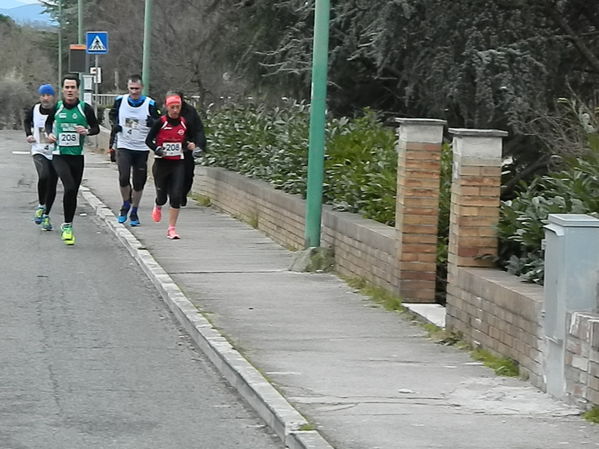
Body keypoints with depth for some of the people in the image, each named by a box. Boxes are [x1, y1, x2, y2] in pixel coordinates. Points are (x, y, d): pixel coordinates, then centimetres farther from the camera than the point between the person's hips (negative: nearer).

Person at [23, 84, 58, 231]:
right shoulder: (34, 110, 0)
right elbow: (27, 121, 22)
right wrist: (28, 134, 7)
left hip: (55, 154, 0)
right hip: (39, 152, 0)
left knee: (52, 185, 4)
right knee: (43, 176, -25)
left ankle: (46, 215, 20)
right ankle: (41, 206, -4)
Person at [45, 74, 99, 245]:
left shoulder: (85, 108, -2)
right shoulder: (56, 108, 1)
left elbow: (96, 128, 5)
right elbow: (49, 122, 20)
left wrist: (87, 131, -16)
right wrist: (49, 133, 0)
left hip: (77, 156, 1)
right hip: (59, 155, -1)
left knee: (73, 192, 9)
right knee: (69, 187, -21)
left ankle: (67, 227, 26)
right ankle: (67, 225, -10)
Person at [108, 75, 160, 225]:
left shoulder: (150, 104, -6)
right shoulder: (120, 101, 0)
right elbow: (112, 114, 19)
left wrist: (153, 122, -22)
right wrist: (115, 124, -2)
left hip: (142, 149, 0)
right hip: (124, 146, 0)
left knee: (138, 183, 5)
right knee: (123, 178, -16)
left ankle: (134, 213, 22)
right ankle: (126, 205, 10)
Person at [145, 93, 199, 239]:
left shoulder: (184, 123, 2)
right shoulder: (160, 123, -7)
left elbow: (194, 137, 15)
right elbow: (148, 140, -6)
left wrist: (192, 144, -7)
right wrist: (157, 149, -24)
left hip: (178, 164, 2)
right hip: (161, 163, -2)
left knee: (176, 196, -9)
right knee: (162, 196, 7)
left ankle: (171, 228, -1)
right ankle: (158, 207, 46)